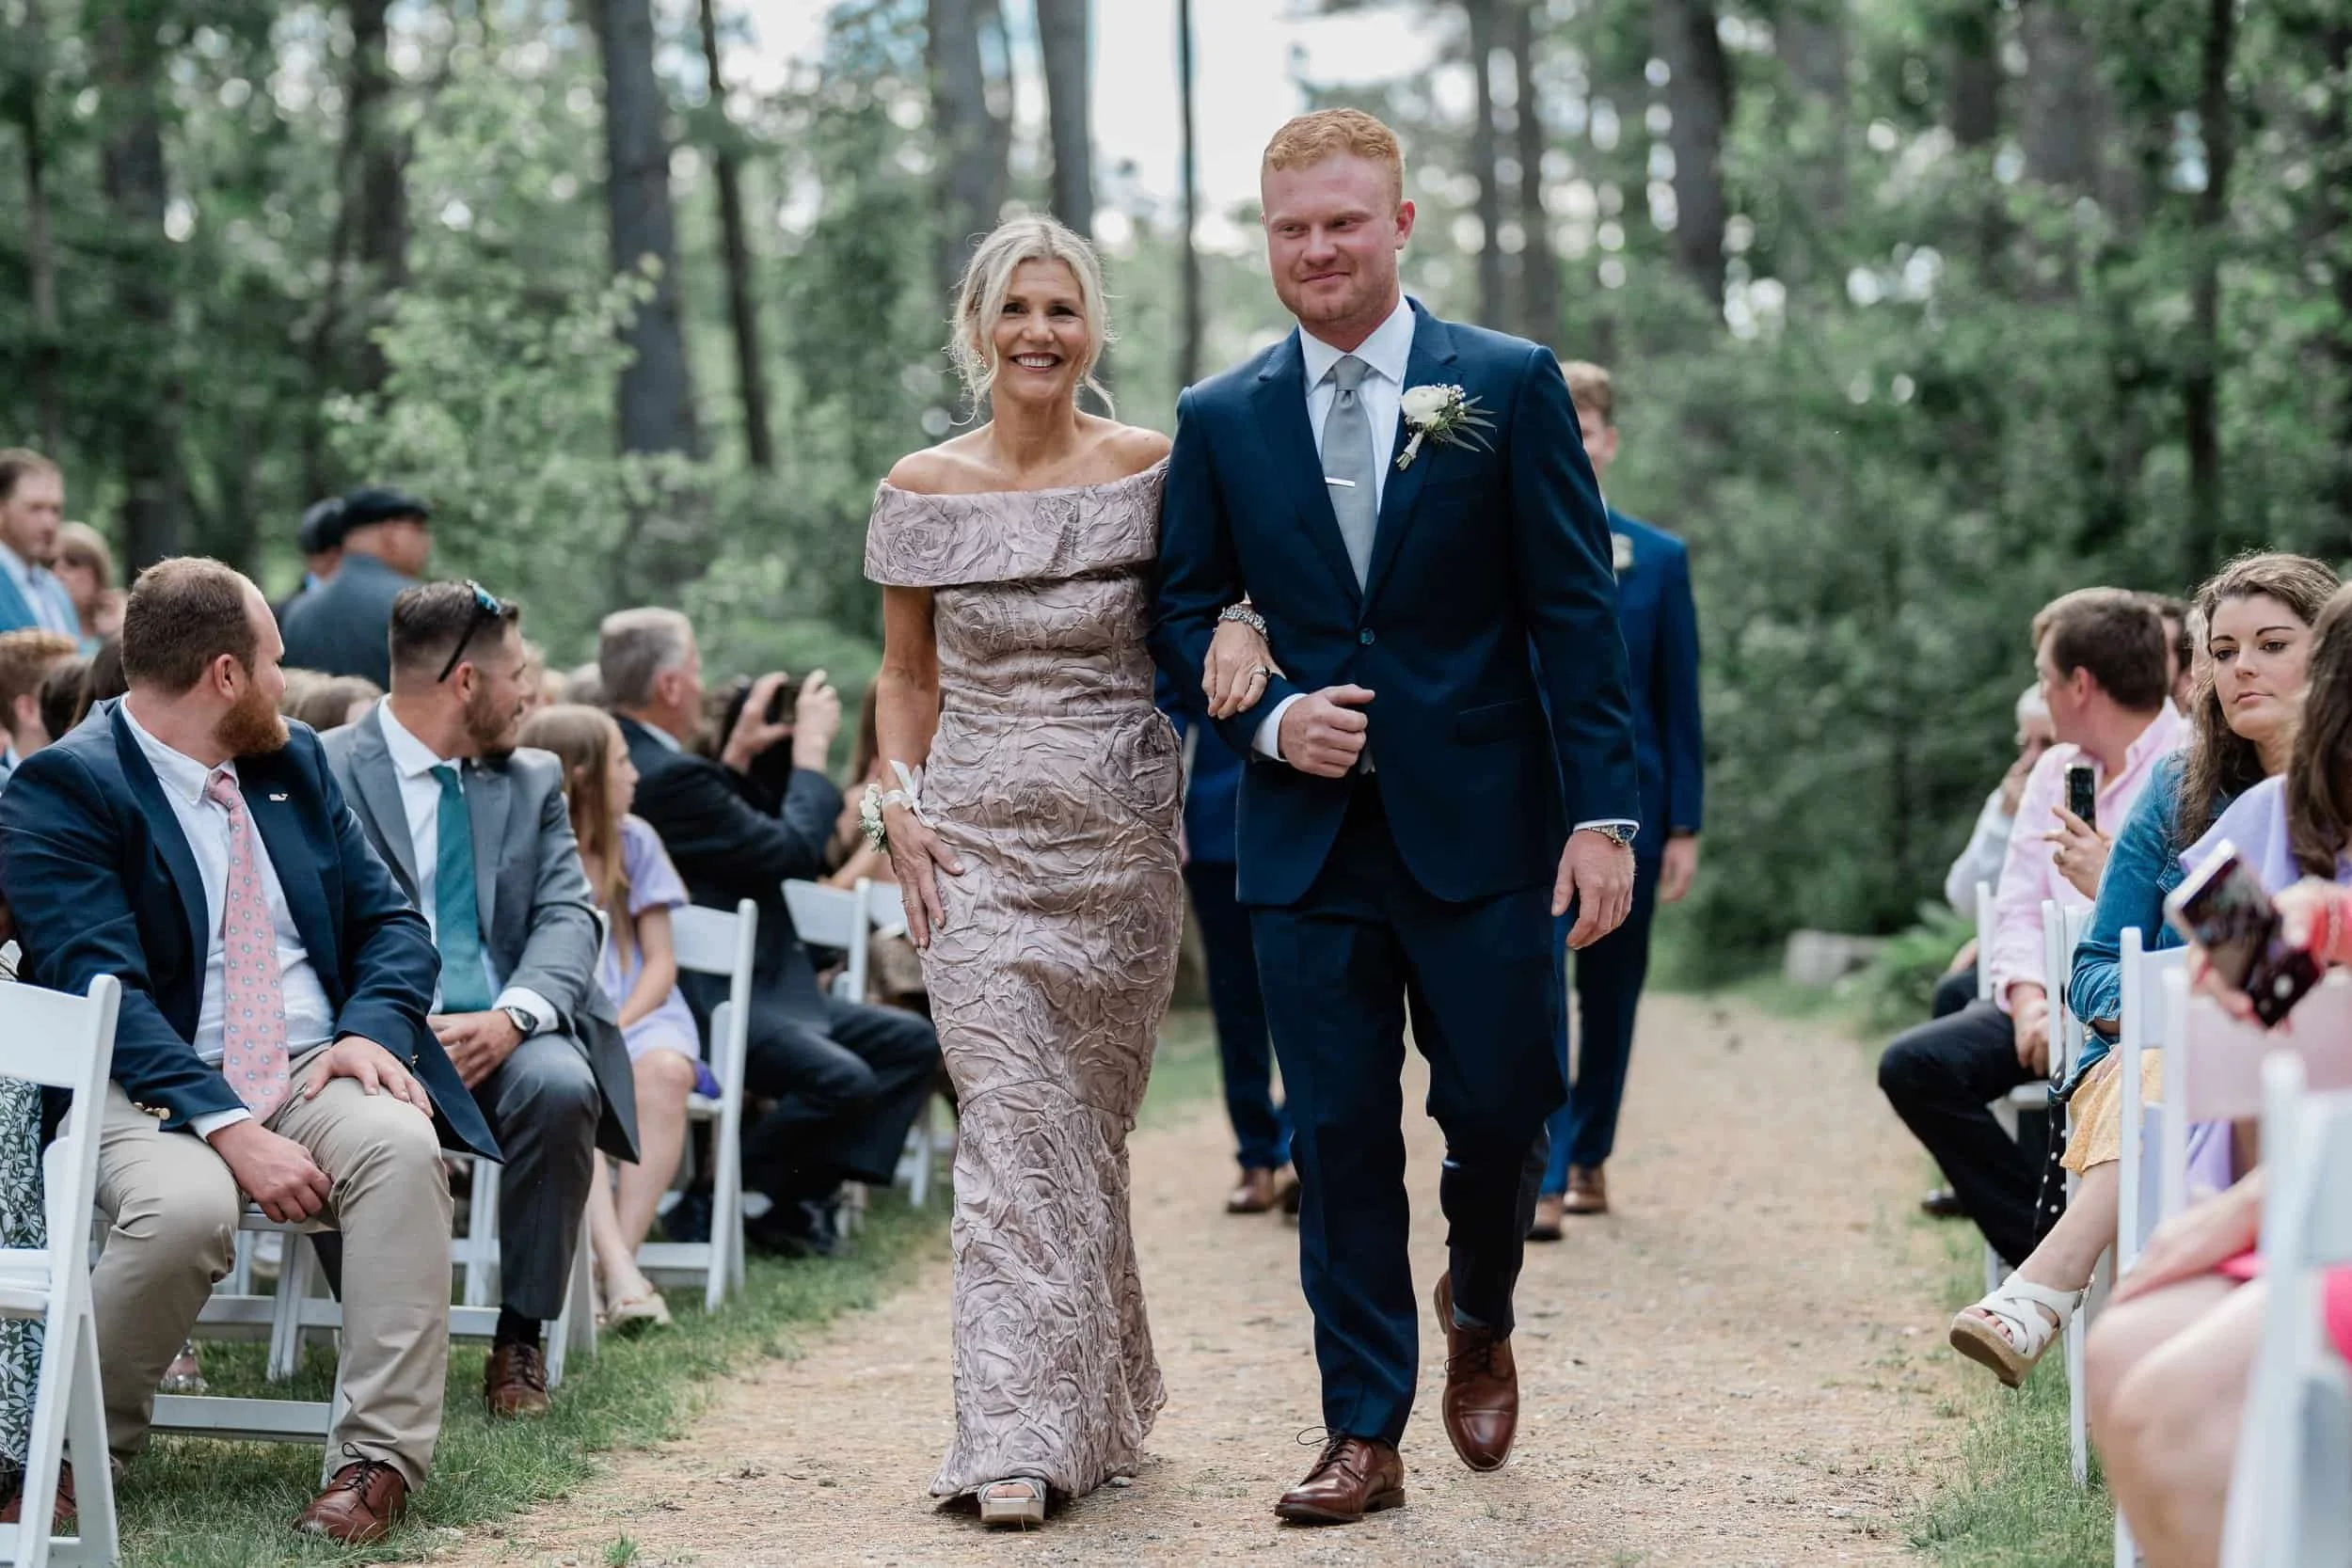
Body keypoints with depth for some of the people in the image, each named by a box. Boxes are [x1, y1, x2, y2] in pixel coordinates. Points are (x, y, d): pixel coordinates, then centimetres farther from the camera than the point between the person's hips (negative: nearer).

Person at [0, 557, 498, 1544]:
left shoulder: (293, 764, 16)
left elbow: (390, 922, 16)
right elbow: (100, 990, -16)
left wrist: (372, 1030, -7)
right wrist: (229, 1130, -26)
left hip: (316, 1073, 5)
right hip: (153, 1091, -5)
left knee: (404, 1148, -28)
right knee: (185, 1206, -36)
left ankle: (381, 1459, -25)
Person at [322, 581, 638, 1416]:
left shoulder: (533, 781, 18)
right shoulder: (323, 772, 3)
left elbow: (568, 917, 5)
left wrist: (511, 1017, -16)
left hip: (506, 1034, 3)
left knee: (561, 1088, -31)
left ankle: (521, 1341, -15)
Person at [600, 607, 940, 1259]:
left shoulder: (627, 755, 12)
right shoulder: (667, 775, -21)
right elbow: (791, 851, -17)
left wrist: (739, 754, 17)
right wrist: (811, 749, -4)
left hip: (746, 984, 11)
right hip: (703, 1000, -11)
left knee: (912, 1042, 7)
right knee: (842, 1079, -31)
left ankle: (801, 1194, 2)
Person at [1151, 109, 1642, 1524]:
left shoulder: (1511, 387, 0)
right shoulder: (1220, 421, 7)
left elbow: (1577, 612, -3)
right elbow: (1186, 613, 12)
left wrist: (1604, 811, -10)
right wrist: (1268, 716, -8)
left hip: (1481, 825, -2)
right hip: (1308, 837, 2)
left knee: (1501, 1112, 2)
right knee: (1340, 1140, 3)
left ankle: (1480, 1322, 33)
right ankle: (1365, 1435, 11)